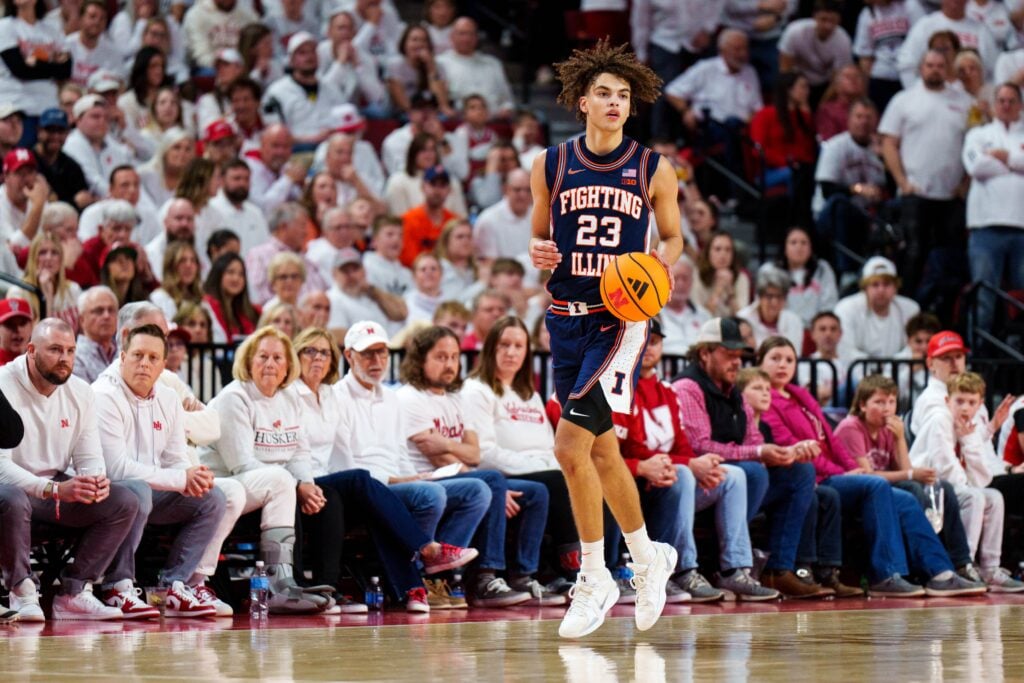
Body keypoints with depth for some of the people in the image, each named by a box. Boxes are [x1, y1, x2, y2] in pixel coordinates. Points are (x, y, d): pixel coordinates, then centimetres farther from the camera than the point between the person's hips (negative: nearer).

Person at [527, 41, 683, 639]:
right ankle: (649, 557, 30)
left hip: (621, 318, -4)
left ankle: (596, 580, -3)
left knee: (572, 444, -16)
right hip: (567, 318, 4)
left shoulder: (653, 170, -1)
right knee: (601, 450, 11)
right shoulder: (550, 167, 4)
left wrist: (663, 264, -11)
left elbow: (673, 236, 10)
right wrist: (539, 252, -6)